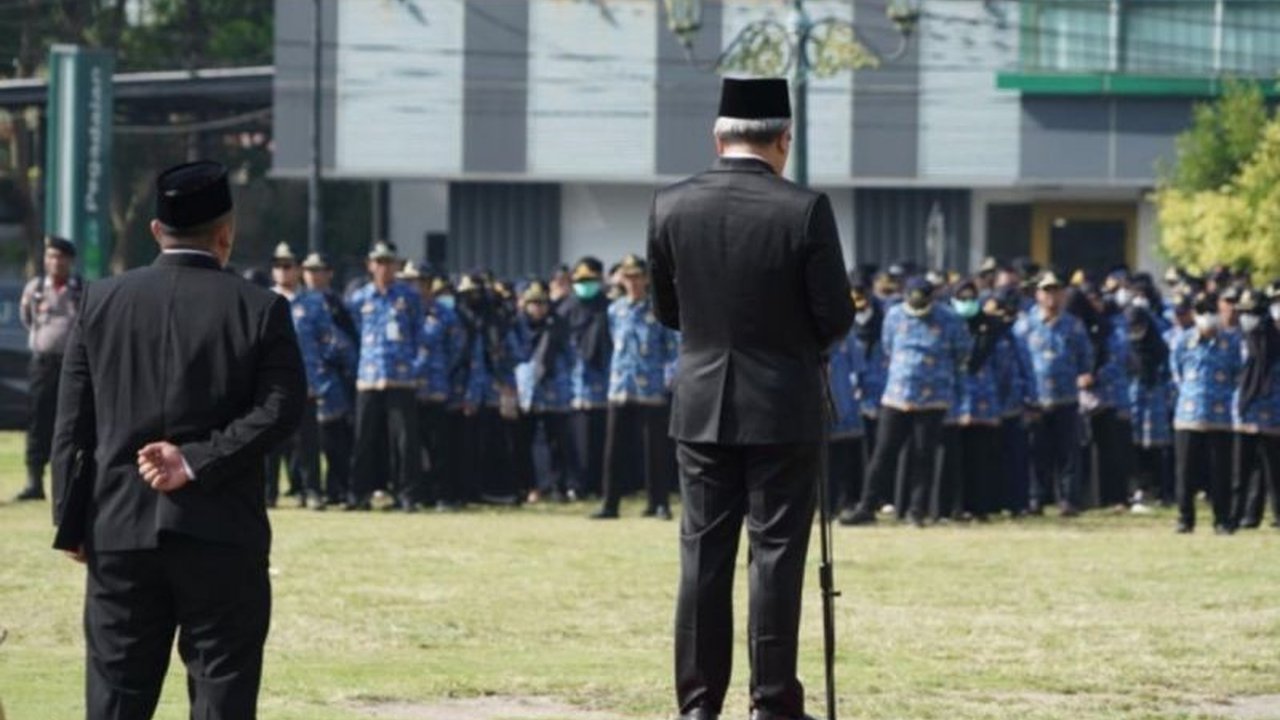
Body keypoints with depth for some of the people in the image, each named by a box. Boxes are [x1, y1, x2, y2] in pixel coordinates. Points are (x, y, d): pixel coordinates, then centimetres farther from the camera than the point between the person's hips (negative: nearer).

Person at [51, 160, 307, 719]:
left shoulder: (101, 301, 3)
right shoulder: (260, 310, -4)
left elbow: (73, 423, 4)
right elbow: (281, 410, -11)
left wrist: (71, 524, 7)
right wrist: (198, 462, -12)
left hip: (119, 532, 2)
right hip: (222, 536, -2)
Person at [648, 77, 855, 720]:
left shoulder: (671, 207, -3)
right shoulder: (805, 210, -13)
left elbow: (666, 311, 8)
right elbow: (836, 318, -9)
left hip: (701, 407, 3)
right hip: (784, 407, -3)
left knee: (704, 554, 7)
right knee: (777, 554, 2)